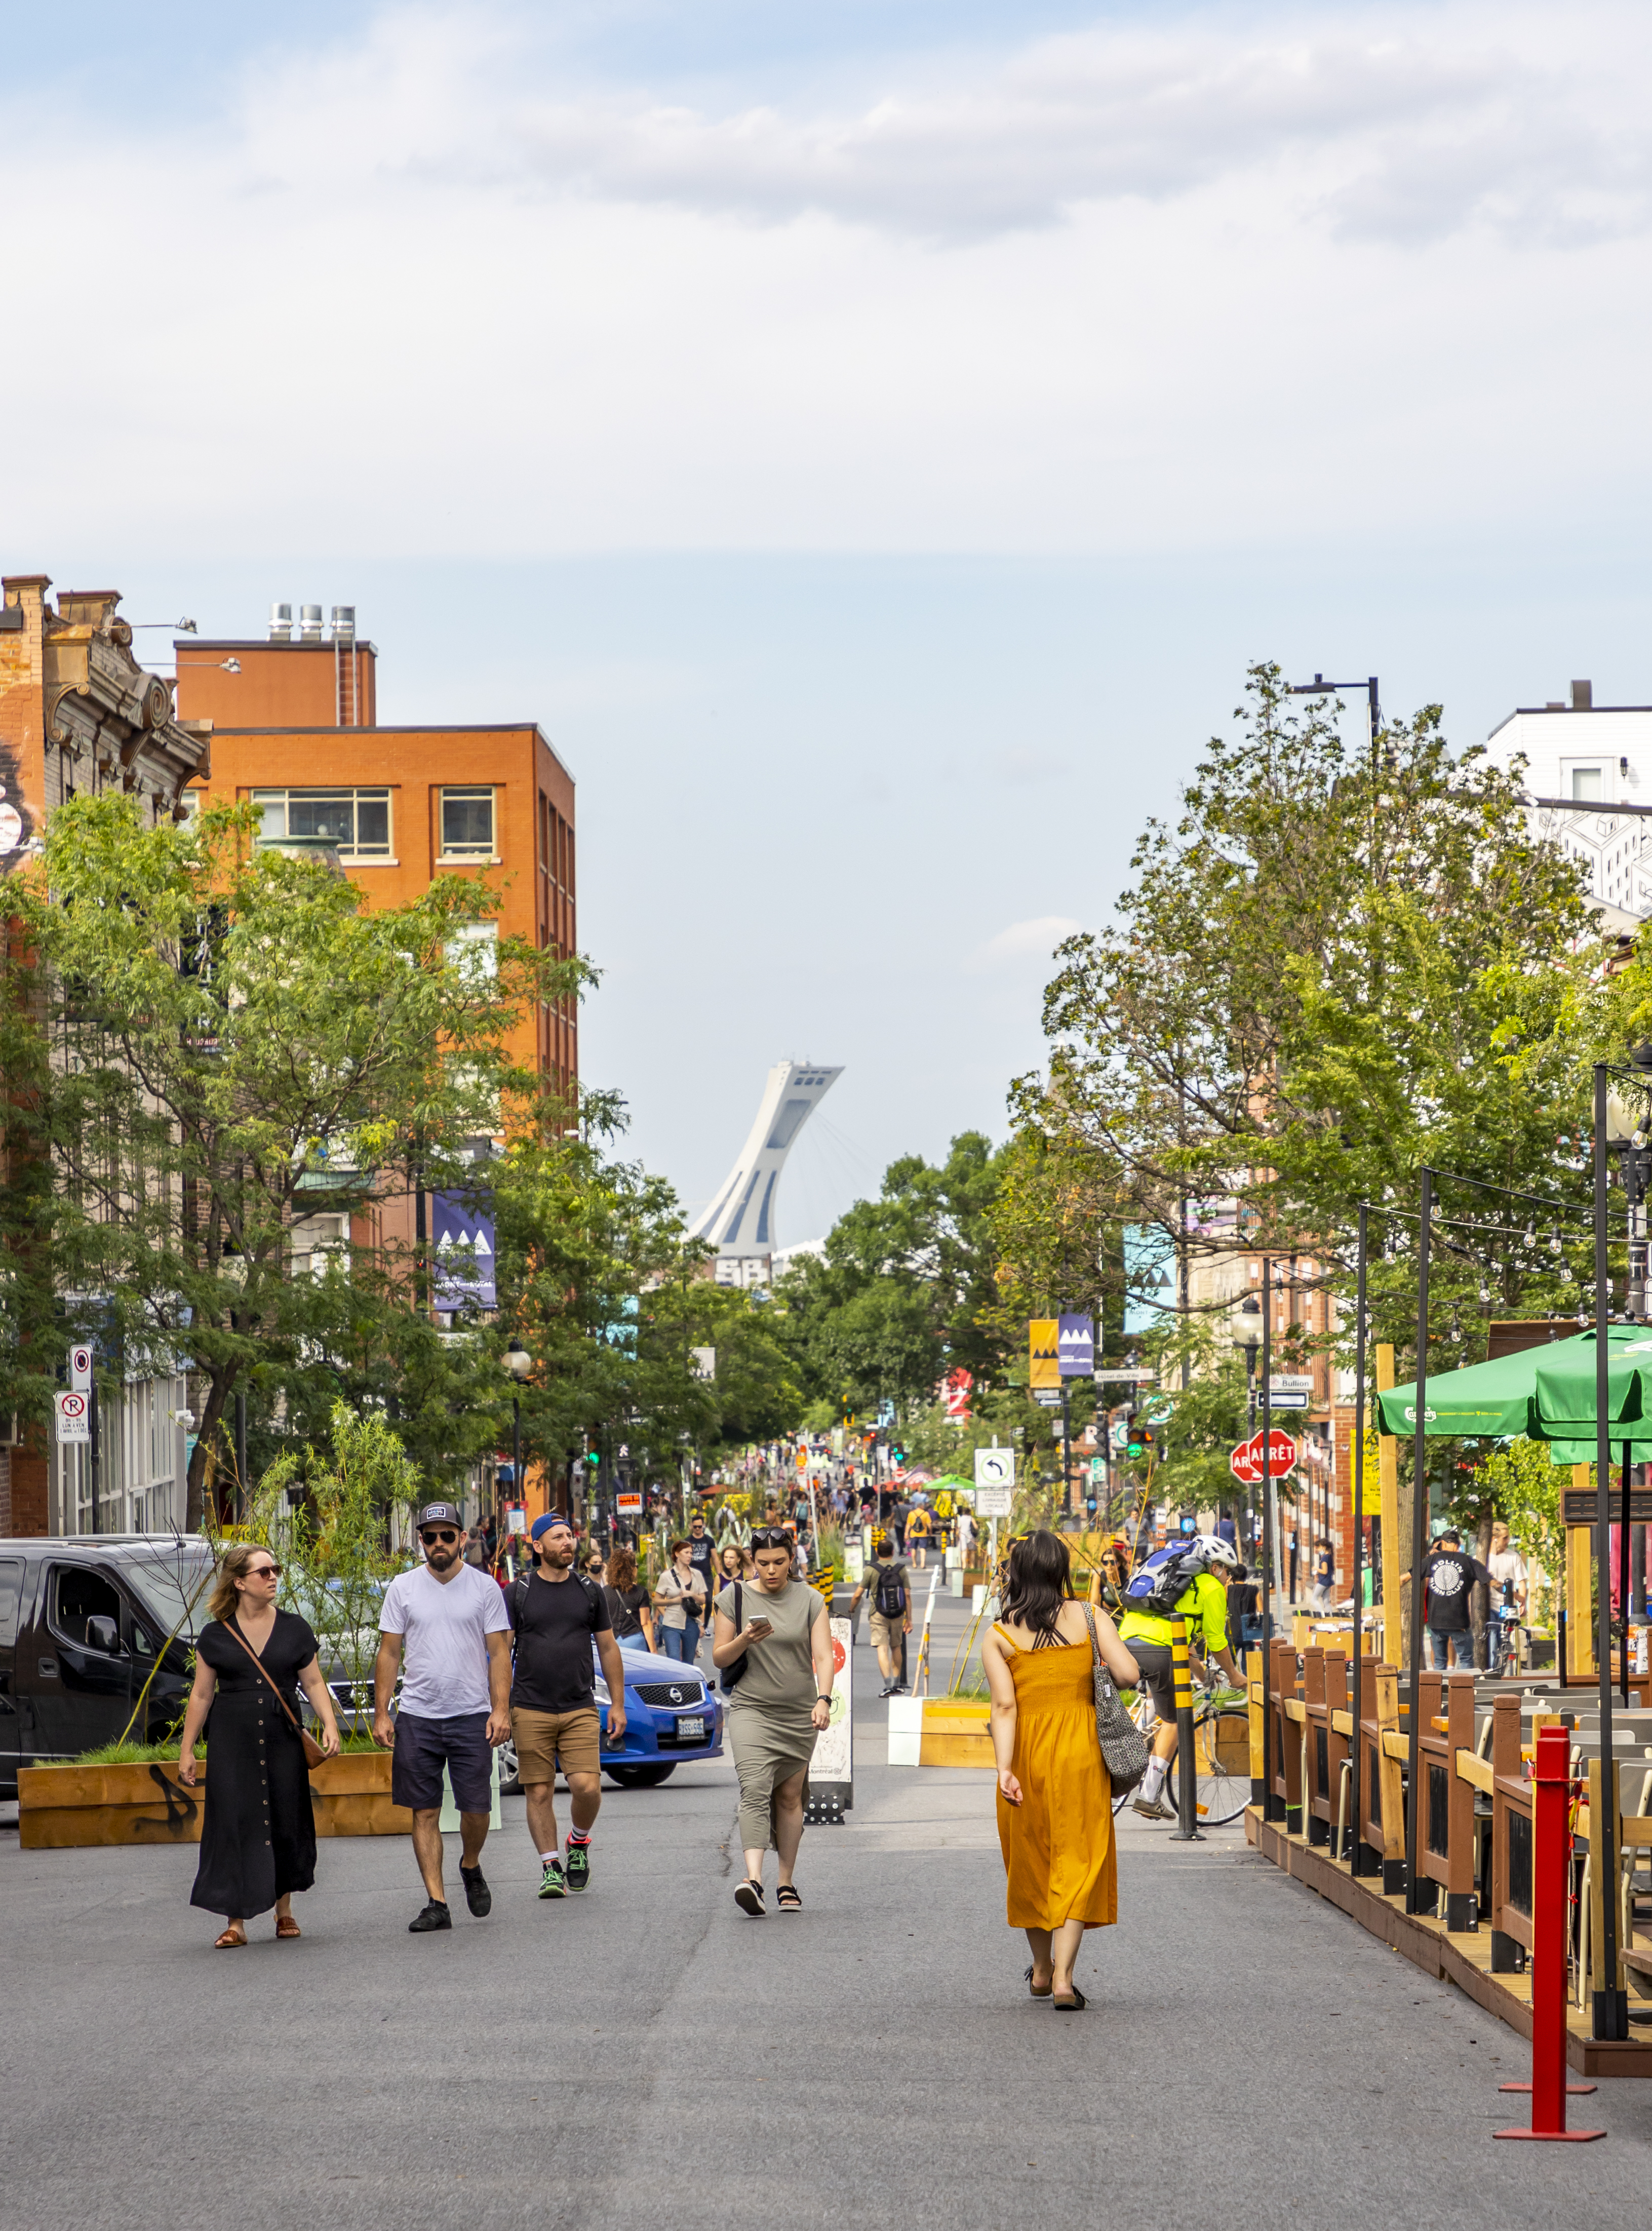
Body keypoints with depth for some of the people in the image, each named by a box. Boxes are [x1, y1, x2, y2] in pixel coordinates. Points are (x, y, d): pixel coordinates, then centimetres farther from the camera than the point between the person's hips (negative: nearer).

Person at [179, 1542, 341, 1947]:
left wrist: (329, 1724, -8)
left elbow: (314, 1683, 7)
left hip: (283, 1737, 1)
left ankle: (284, 1910, 23)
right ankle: (236, 1922, -2)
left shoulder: (294, 1630, 5)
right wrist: (186, 1749, 5)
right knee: (235, 1825, -5)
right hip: (232, 1741, -1)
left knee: (285, 1822, 5)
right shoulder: (216, 1636, 2)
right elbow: (201, 1696, 7)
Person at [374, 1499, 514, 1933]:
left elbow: (499, 1653, 1)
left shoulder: (484, 1588, 3)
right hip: (417, 1717, 1)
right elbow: (388, 1653, 6)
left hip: (472, 1717, -1)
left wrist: (501, 1709, -10)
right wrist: (381, 1713, -1)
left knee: (476, 1808, 0)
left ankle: (471, 1866, 31)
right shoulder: (403, 1588, 5)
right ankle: (437, 1904, 3)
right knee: (425, 1812, 0)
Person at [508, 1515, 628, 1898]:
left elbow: (608, 1648, 14)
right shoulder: (519, 1593, 4)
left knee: (587, 1787, -12)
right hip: (531, 1710, -1)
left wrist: (618, 1704, 10)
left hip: (580, 1708, 1)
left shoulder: (589, 1591, 10)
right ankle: (551, 1867, 10)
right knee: (539, 1792, -1)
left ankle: (579, 1842, 16)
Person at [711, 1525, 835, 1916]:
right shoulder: (734, 1598, 1)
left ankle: (786, 1883, 21)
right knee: (754, 1789, -19)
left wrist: (823, 1699, -23)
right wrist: (744, 1640, -17)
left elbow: (823, 1656, -5)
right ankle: (753, 1880, -32)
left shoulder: (810, 1601, 3)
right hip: (751, 1709, -2)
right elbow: (719, 1659, 4)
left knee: (790, 1796, 8)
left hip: (799, 1715, 2)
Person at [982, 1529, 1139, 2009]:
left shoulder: (999, 1637, -1)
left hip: (1026, 1753, 1)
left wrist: (1004, 1768, -17)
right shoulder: (1090, 1618, -1)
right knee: (1077, 1859, 2)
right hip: (1080, 1752, -1)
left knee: (1033, 1857, 17)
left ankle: (1041, 1970, 29)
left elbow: (1004, 1706, -11)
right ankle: (1063, 1976, -11)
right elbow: (1128, 1675, -10)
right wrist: (1092, 1674, 11)